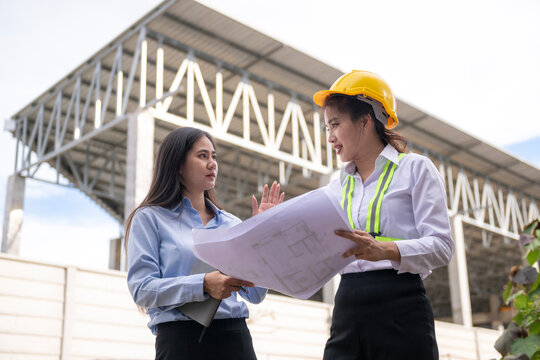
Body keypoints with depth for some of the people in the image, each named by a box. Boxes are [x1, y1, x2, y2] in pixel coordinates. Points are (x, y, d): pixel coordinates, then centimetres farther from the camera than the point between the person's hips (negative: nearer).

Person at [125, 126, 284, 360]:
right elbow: (141, 289, -8)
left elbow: (255, 294, 7)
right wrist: (203, 285, -21)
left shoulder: (232, 224, 13)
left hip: (235, 337, 4)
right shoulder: (150, 218, 3)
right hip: (182, 339, -3)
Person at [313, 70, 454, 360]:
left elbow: (441, 245, -8)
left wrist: (386, 250, -24)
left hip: (400, 307, -4)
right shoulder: (338, 187, 18)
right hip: (347, 312, 4)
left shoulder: (415, 168, 4)